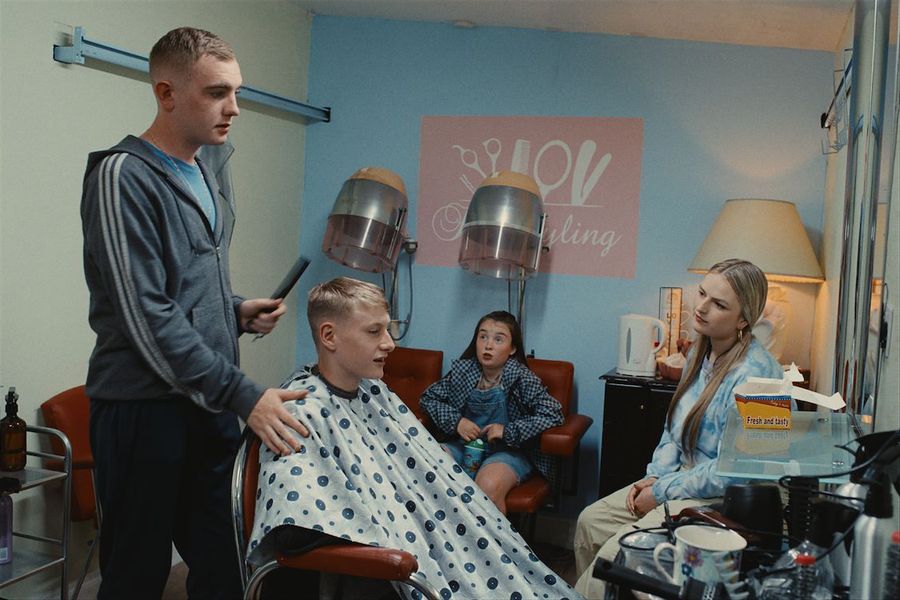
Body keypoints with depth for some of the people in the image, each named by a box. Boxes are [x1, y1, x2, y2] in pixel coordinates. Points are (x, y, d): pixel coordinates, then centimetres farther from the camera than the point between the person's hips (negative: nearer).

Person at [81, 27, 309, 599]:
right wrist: (243, 394, -19)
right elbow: (147, 319, -18)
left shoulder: (207, 175, 14)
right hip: (145, 406, -7)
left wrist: (238, 311, 3)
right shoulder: (124, 177, -12)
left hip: (211, 401, 8)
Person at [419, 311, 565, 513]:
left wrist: (508, 431, -19)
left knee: (488, 487, -35)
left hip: (508, 450, -4)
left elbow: (553, 414, -18)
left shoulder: (520, 377, -12)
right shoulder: (463, 369, 0)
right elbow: (428, 397, 9)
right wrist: (455, 421, -8)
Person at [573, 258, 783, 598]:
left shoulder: (753, 375, -23)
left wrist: (660, 492, -15)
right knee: (590, 521, 2)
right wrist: (655, 476, 1)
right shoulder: (701, 351, 5)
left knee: (615, 554, -19)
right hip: (682, 478, 9)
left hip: (722, 498, -9)